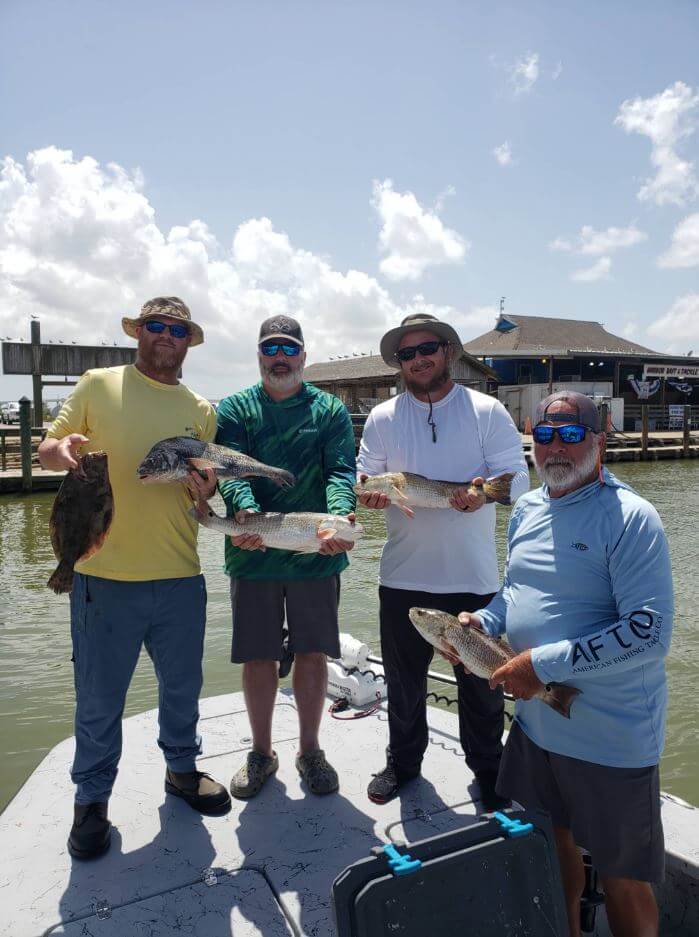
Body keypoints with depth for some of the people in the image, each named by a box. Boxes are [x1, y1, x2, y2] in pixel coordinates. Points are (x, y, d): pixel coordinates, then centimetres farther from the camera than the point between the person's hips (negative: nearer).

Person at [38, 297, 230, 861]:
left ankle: (181, 767, 40)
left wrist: (204, 483, -9)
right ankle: (93, 798, 31)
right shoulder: (99, 385, 2)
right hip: (105, 575, -3)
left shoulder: (201, 410, 11)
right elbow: (47, 448, 3)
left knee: (183, 687, 17)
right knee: (99, 698, 9)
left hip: (180, 576, 3)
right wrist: (61, 451, -20)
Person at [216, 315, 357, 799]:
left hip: (316, 554, 0)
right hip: (254, 554, 0)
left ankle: (310, 749, 30)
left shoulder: (330, 410, 5)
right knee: (258, 655, 9)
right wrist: (245, 512, -31)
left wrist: (339, 517, -30)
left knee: (312, 652, 9)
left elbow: (340, 470, -9)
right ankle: (261, 752, 30)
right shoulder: (235, 409, 5)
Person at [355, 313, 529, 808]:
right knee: (403, 678, 16)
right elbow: (365, 478, 4)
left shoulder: (487, 411, -2)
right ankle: (403, 761, 39)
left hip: (474, 577, -2)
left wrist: (485, 493, -27)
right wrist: (370, 493, -19)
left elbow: (517, 478, -6)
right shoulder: (382, 418, 5)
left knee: (480, 680, 12)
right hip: (403, 576, 2)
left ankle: (488, 768, 35)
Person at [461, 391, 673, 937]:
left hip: (612, 737, -6)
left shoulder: (629, 517, -18)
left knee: (623, 878, 10)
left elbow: (650, 633, -24)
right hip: (536, 717, 7)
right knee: (552, 841, 24)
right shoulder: (527, 509, 5)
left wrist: (543, 664, -24)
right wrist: (485, 621, -1)